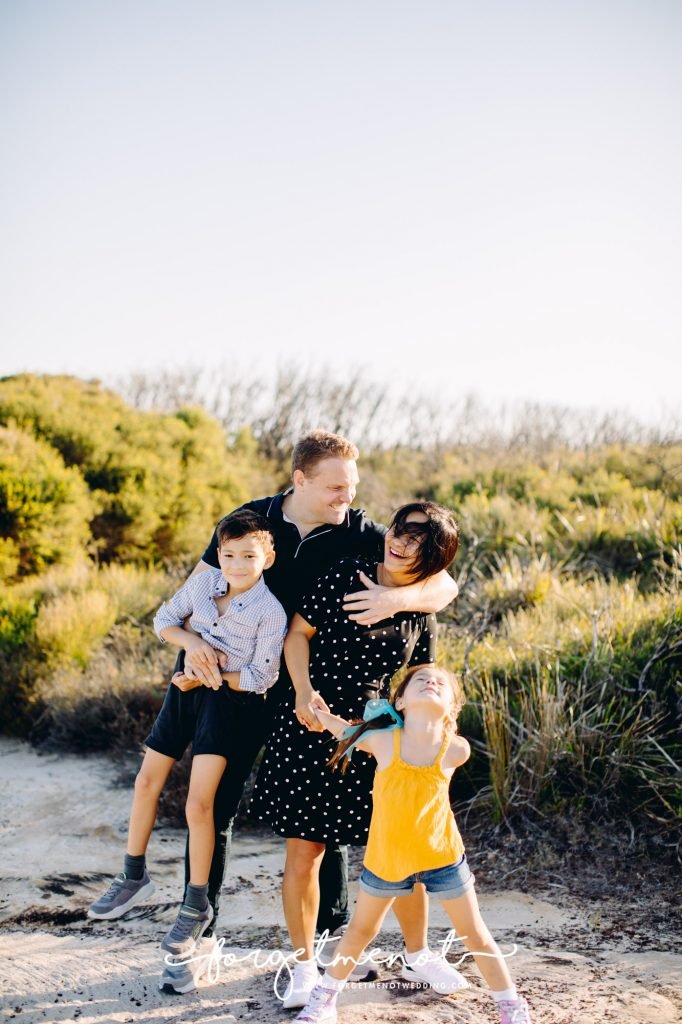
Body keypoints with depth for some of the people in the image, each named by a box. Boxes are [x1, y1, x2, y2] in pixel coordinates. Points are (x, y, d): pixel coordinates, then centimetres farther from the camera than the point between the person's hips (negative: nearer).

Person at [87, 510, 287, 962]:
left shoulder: (270, 612, -18)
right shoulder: (203, 582, -4)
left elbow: (261, 678, -15)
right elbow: (164, 619, 9)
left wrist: (209, 677, -14)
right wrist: (193, 642, -10)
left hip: (230, 699, -6)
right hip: (187, 688, 6)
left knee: (199, 804, -11)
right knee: (147, 783, 12)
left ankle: (197, 906, 5)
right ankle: (134, 877, 32)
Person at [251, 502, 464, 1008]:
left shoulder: (421, 616, 4)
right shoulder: (346, 575, -6)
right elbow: (298, 632, -3)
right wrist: (304, 692, -15)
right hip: (311, 729, -2)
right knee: (304, 850, 2)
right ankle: (305, 965, 20)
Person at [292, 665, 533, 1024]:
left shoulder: (456, 750, -16)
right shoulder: (381, 741, -17)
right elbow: (350, 732, 6)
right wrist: (321, 714, -5)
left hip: (441, 856, 0)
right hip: (385, 857, 1)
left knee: (475, 935, 10)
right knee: (360, 930, 18)